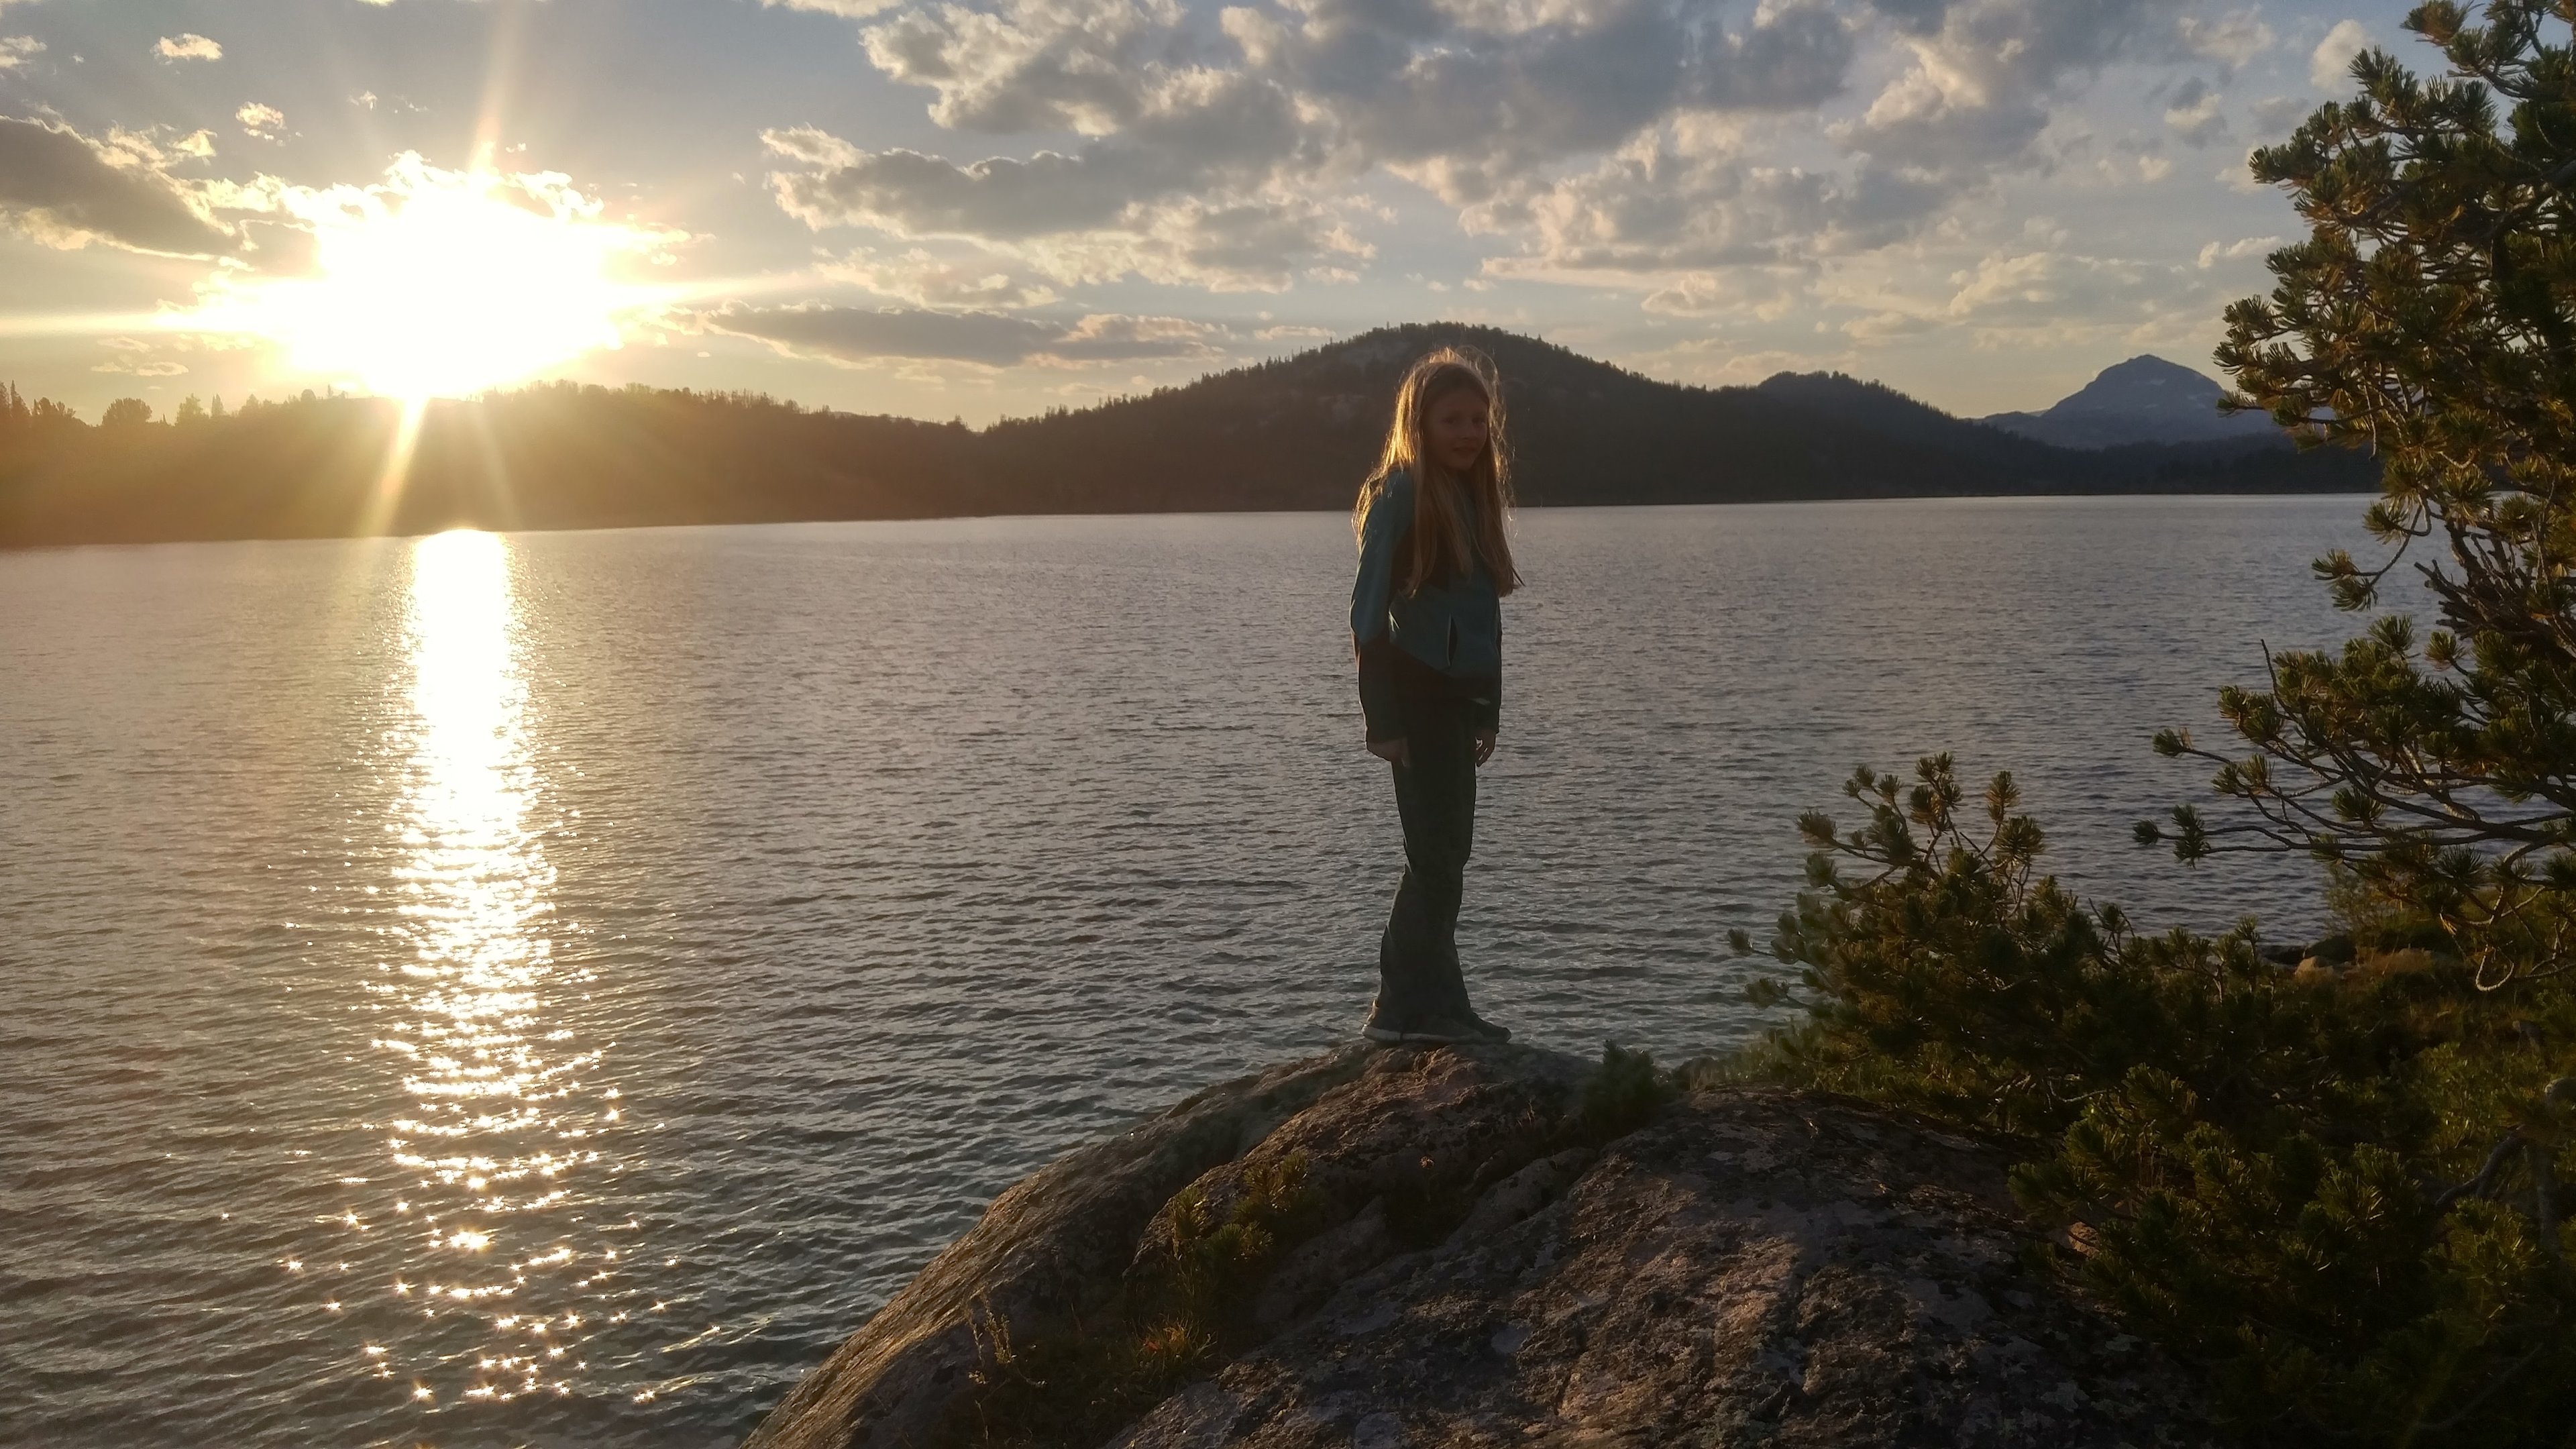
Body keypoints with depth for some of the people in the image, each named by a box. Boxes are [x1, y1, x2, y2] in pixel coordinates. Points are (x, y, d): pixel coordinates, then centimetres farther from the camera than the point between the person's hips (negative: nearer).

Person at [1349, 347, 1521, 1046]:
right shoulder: (1398, 496, -10)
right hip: (1416, 695, -8)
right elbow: (1369, 613, -14)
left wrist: (1488, 711, 13)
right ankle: (1426, 1007, 5)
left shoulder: (1476, 497, 12)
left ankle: (1410, 1007, 20)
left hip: (1458, 695, 8)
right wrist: (1382, 719, -18)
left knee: (1443, 854, 11)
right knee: (1438, 856, -4)